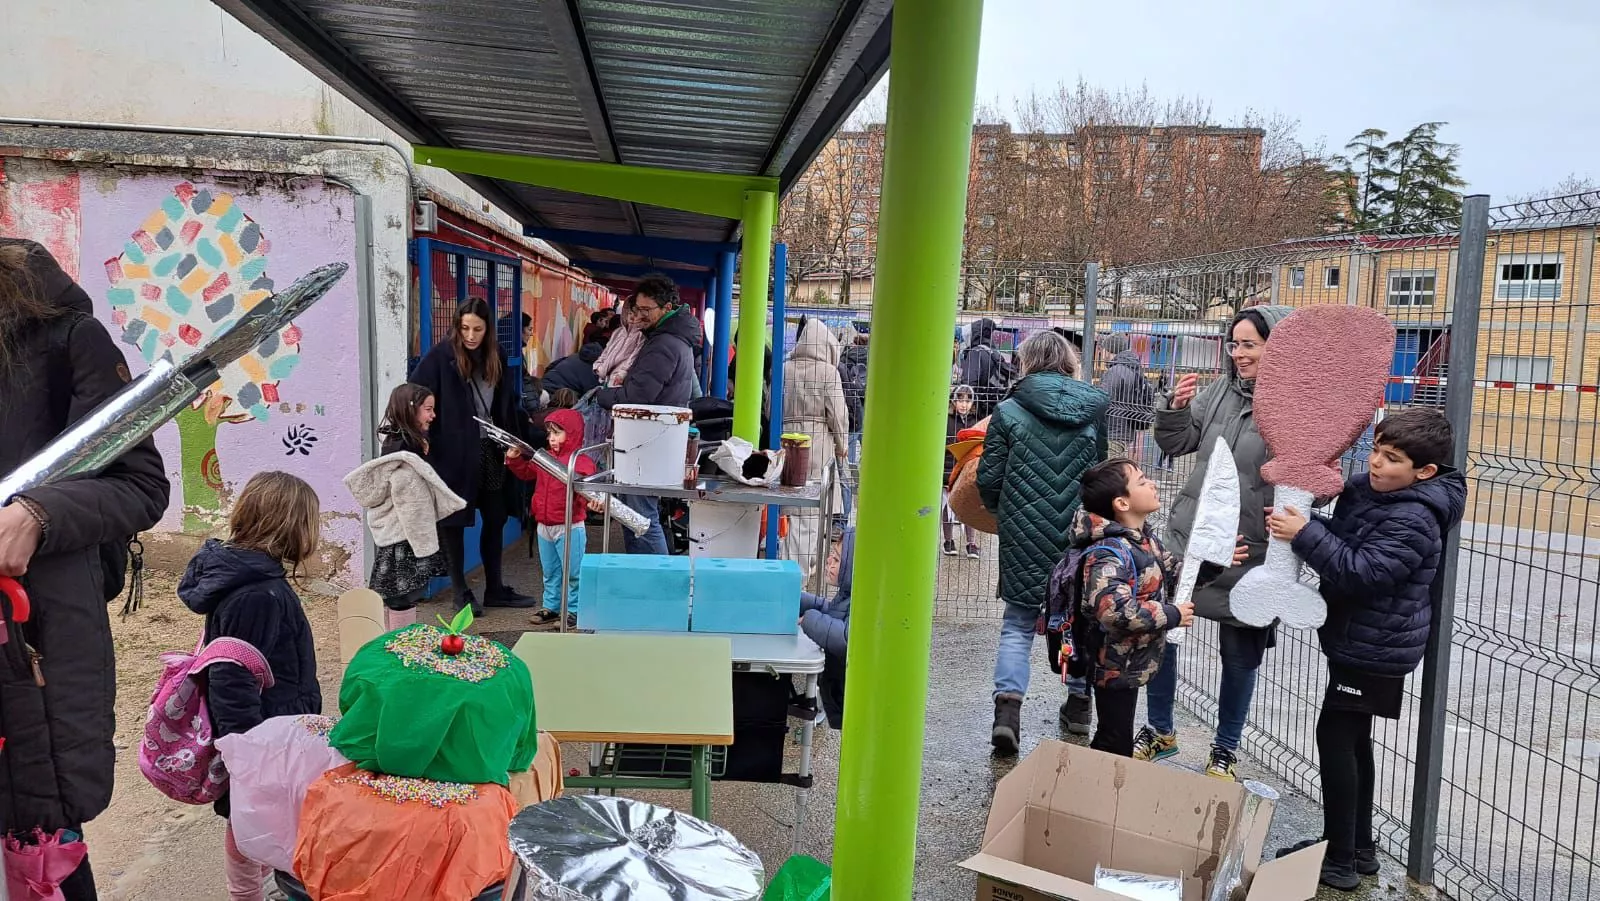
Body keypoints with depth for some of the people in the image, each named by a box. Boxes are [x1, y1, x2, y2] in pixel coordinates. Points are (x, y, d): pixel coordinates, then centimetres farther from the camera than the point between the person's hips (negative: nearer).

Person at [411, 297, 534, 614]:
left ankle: (495, 588, 23)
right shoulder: (441, 356, -11)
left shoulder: (496, 356, 5)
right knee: (454, 520, 6)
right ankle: (460, 590, 18)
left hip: (490, 451, 5)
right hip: (453, 452, -5)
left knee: (495, 519, 11)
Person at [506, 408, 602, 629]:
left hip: (569, 527, -7)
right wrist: (514, 459, 6)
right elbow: (526, 472, 22)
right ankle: (551, 606, 30)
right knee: (550, 571, 18)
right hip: (544, 526, 7)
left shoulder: (581, 461, -14)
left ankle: (573, 609, 12)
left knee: (572, 572, 1)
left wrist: (590, 501, -44)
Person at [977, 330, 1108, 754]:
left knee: (1018, 624, 7)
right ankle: (1079, 703, 32)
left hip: (1024, 535, -2)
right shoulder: (1094, 411, 1)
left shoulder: (1009, 411, -6)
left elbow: (988, 478, -5)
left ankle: (1007, 707, -7)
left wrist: (1004, 512, 14)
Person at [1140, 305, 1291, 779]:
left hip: (1250, 553, -4)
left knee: (1241, 657, 13)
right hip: (1188, 538, 5)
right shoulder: (1221, 390, 2)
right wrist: (1177, 408, -10)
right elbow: (1178, 444, 8)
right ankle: (1160, 731, 32)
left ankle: (1225, 750, 34)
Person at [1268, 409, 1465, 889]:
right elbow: (1341, 541, 11)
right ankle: (1358, 848, 31)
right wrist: (1301, 525, -8)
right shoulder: (1362, 487, 3)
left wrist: (1305, 534, -32)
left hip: (1377, 650, -9)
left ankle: (1341, 861, 5)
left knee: (1335, 738, -5)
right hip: (1356, 640, 9)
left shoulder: (1413, 521, -24)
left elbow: (1363, 572, -31)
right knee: (1354, 741, 17)